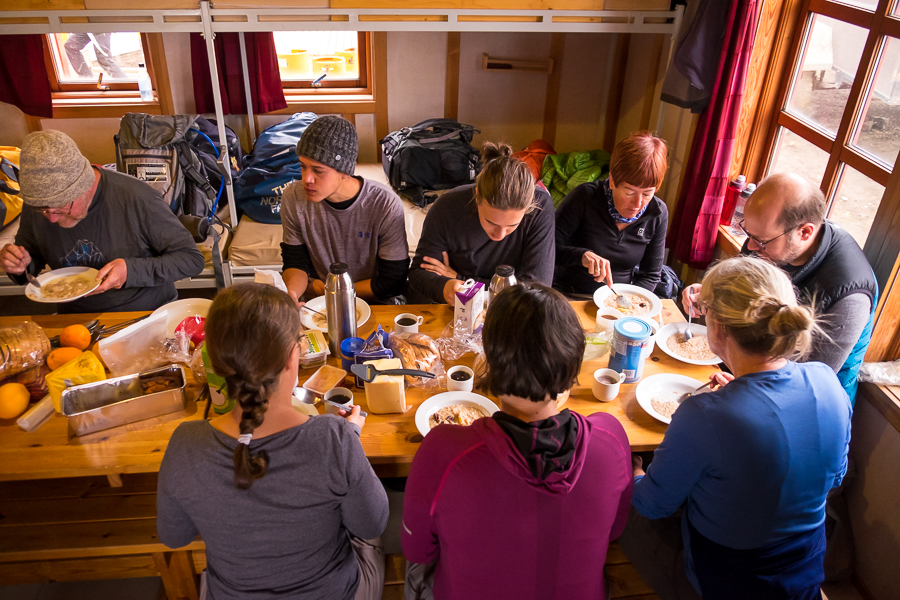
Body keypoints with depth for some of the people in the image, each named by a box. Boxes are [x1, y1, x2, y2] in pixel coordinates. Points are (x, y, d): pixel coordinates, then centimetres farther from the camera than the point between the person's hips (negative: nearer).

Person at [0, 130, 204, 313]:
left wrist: (132, 271, -24)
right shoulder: (35, 202, -2)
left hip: (145, 316, -4)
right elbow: (32, 253, 19)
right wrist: (20, 264, -5)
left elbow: (193, 259, -13)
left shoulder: (137, 199, -19)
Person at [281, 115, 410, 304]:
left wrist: (323, 289, -8)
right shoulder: (293, 198, -8)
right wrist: (291, 293, -23)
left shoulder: (386, 205, -19)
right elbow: (295, 263, 2)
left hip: (374, 303, -2)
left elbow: (392, 283, -13)